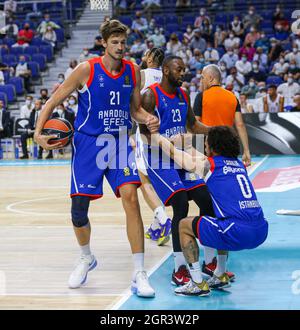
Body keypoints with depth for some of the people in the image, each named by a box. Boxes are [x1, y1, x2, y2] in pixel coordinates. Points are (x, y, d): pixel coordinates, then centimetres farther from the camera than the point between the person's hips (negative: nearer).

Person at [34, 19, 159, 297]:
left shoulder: (133, 71, 1)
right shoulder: (86, 70, -10)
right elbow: (53, 102, -4)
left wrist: (149, 120, -8)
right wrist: (39, 132, -17)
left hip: (119, 141, 2)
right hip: (87, 142, -2)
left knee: (130, 197, -17)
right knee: (78, 208, 0)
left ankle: (139, 275, -14)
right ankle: (86, 259, 33)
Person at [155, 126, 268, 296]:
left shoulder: (208, 164, 3)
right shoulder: (239, 164, 21)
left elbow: (173, 152, 16)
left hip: (238, 234, -7)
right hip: (261, 232, 7)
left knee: (184, 226, 14)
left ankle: (198, 285, 12)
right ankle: (220, 277, 39)